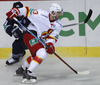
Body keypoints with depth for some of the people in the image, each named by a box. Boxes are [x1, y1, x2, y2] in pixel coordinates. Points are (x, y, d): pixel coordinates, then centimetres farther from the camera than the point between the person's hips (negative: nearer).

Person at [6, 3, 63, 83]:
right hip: (30, 34, -8)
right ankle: (28, 72, -27)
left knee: (35, 56, 22)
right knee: (42, 53, -24)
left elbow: (52, 37, -4)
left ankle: (23, 69, 46)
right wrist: (16, 11, -22)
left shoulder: (58, 25, -1)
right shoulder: (41, 14, -17)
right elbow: (27, 11, -11)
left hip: (40, 40, 8)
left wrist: (50, 44, -23)